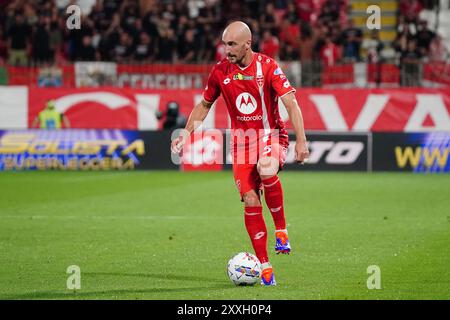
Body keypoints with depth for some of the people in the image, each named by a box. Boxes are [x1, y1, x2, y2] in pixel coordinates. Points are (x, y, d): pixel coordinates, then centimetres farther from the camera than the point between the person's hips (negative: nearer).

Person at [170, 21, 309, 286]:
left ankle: (281, 230, -17)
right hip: (241, 139, 3)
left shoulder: (267, 66, -10)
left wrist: (301, 141, -23)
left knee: (266, 170, -37)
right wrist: (186, 133, 9)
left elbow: (291, 104, -14)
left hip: (271, 134, -3)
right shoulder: (220, 71, 2)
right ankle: (265, 266, -1)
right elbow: (204, 105, 18)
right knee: (250, 201, -9)